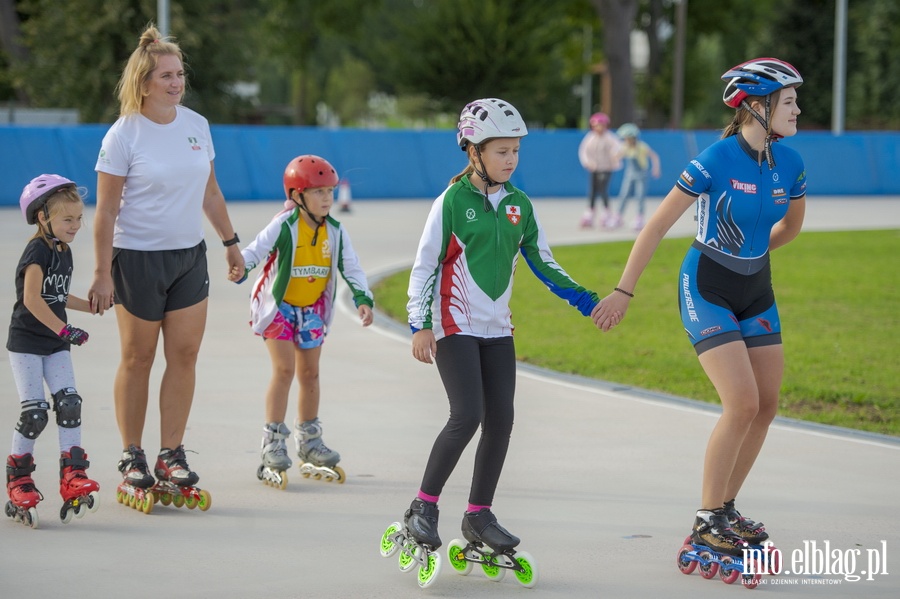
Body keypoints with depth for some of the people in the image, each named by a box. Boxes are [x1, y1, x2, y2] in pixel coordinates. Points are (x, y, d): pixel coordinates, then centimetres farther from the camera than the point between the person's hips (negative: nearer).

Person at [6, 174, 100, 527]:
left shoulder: (64, 252, 10)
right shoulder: (37, 251, -15)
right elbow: (32, 299, -26)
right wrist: (63, 329, -31)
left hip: (56, 345, 7)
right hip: (26, 343, -7)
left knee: (69, 403, -5)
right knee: (34, 412, -9)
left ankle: (73, 475, -5)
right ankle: (18, 478, 7)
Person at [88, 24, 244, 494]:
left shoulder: (196, 125, 4)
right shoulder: (124, 135, -11)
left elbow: (209, 192, 16)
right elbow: (106, 210, -10)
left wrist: (230, 242, 18)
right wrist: (102, 274, -13)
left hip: (189, 254, 5)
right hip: (137, 257, -5)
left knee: (185, 354, 2)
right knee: (138, 357, 3)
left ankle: (171, 454, 9)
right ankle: (132, 455, 14)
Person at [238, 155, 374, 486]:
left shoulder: (335, 231, -3)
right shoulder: (283, 226, -17)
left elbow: (351, 268, -1)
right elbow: (255, 250, -25)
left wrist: (363, 300, -14)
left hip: (312, 309, 5)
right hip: (278, 306, -5)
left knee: (310, 373, 10)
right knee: (284, 369, -13)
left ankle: (309, 442, 24)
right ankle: (273, 444, -7)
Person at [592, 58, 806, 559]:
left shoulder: (790, 163, -4)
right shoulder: (716, 160, -21)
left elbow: (792, 224, 17)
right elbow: (659, 224, -17)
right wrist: (624, 292, -15)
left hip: (756, 290, 7)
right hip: (707, 291, -7)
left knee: (767, 406, 4)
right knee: (743, 403, -17)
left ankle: (727, 508, 20)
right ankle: (707, 521, -5)